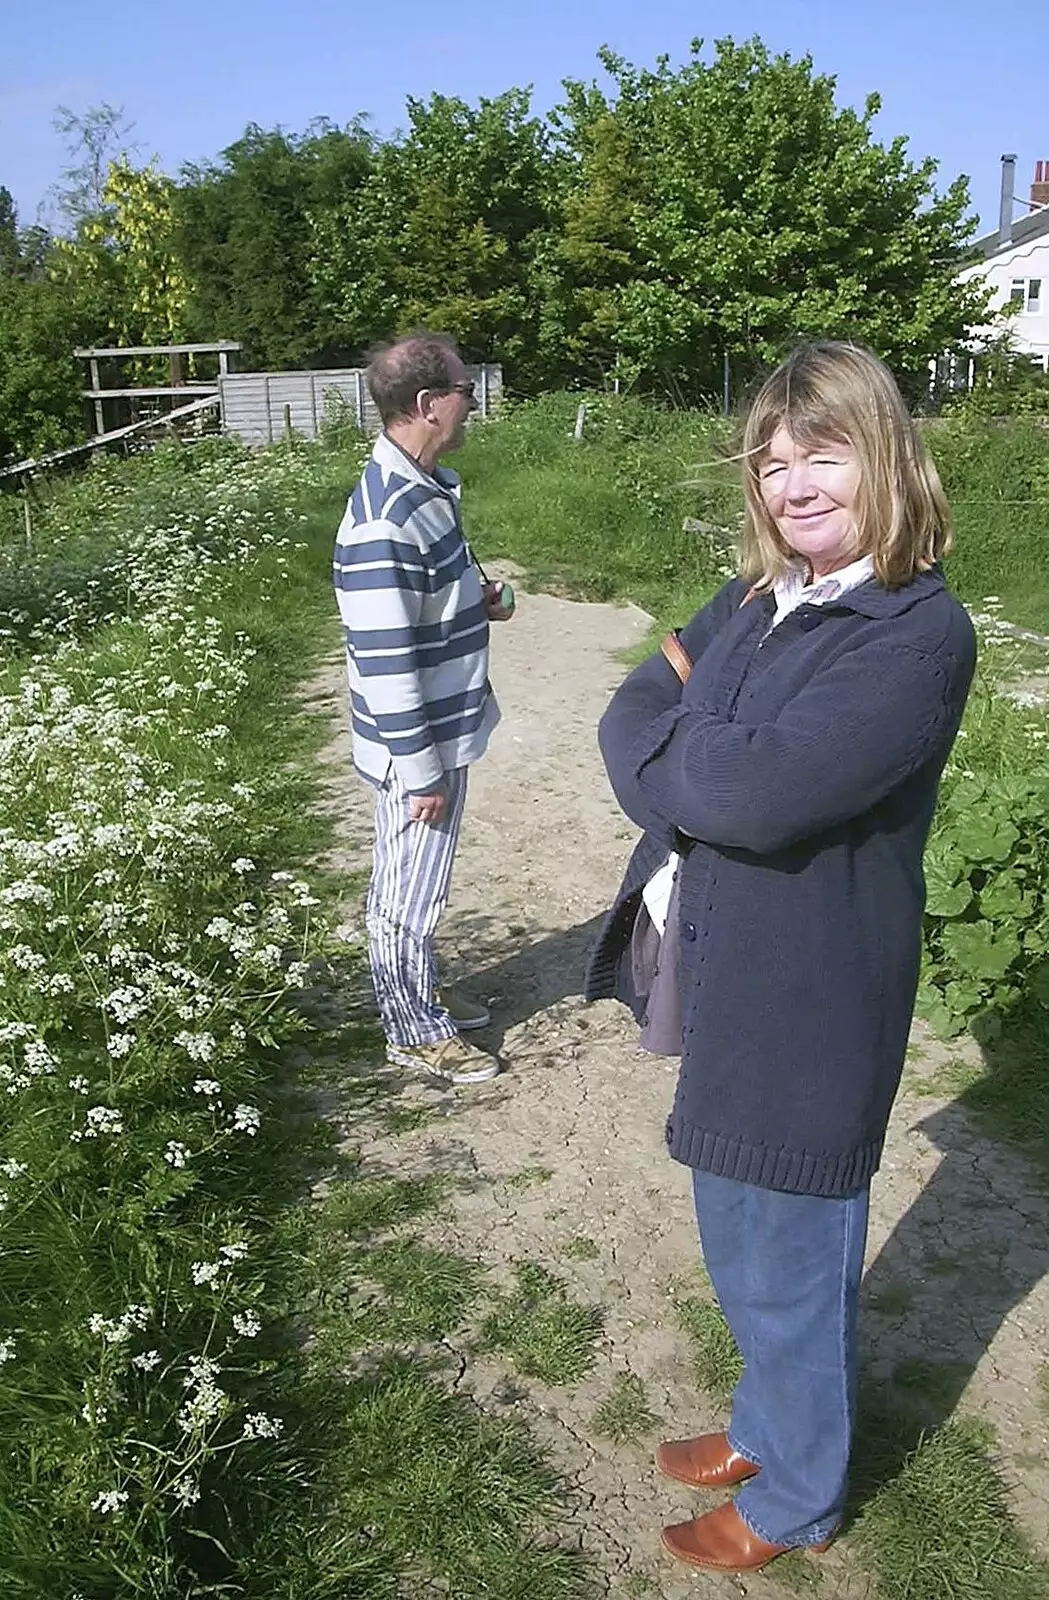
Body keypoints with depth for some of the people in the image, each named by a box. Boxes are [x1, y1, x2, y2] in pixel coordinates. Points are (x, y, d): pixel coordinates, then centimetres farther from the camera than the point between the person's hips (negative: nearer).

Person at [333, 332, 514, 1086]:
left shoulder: (429, 486, 4)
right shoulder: (383, 522, -27)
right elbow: (384, 663, -26)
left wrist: (478, 599, 2)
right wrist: (422, 771, -20)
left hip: (449, 727, 9)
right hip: (418, 746, -9)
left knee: (421, 882, 24)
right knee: (410, 892, 9)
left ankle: (421, 992, 42)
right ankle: (415, 1031, 26)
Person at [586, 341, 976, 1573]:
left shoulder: (918, 635, -21)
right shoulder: (755, 599, 4)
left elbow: (756, 793, -30)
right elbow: (628, 723, 1)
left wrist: (662, 732, -12)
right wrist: (698, 758, -18)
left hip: (812, 1007, -7)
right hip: (722, 978, 8)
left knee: (790, 1262, 13)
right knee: (741, 1243, 25)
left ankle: (795, 1498, 40)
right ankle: (767, 1426, 52)